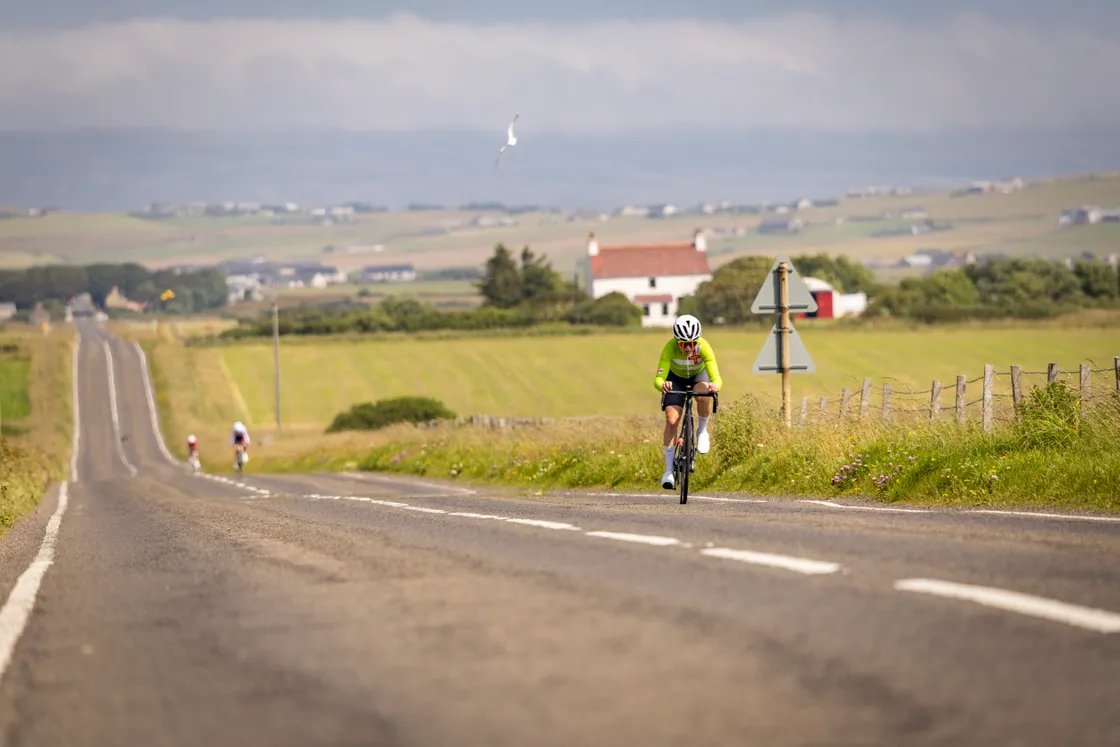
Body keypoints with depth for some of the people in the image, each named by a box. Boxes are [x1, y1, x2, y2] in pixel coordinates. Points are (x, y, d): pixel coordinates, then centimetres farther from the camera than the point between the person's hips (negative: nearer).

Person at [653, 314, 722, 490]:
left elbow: (716, 378, -40)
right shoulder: (669, 348, -35)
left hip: (699, 374, 0)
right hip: (676, 378, 0)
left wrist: (715, 385, -64)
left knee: (704, 395, -35)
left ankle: (702, 432, -7)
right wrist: (663, 384, -63)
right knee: (671, 420, -16)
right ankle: (669, 470, -9)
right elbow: (658, 378, -39)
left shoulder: (703, 347, -36)